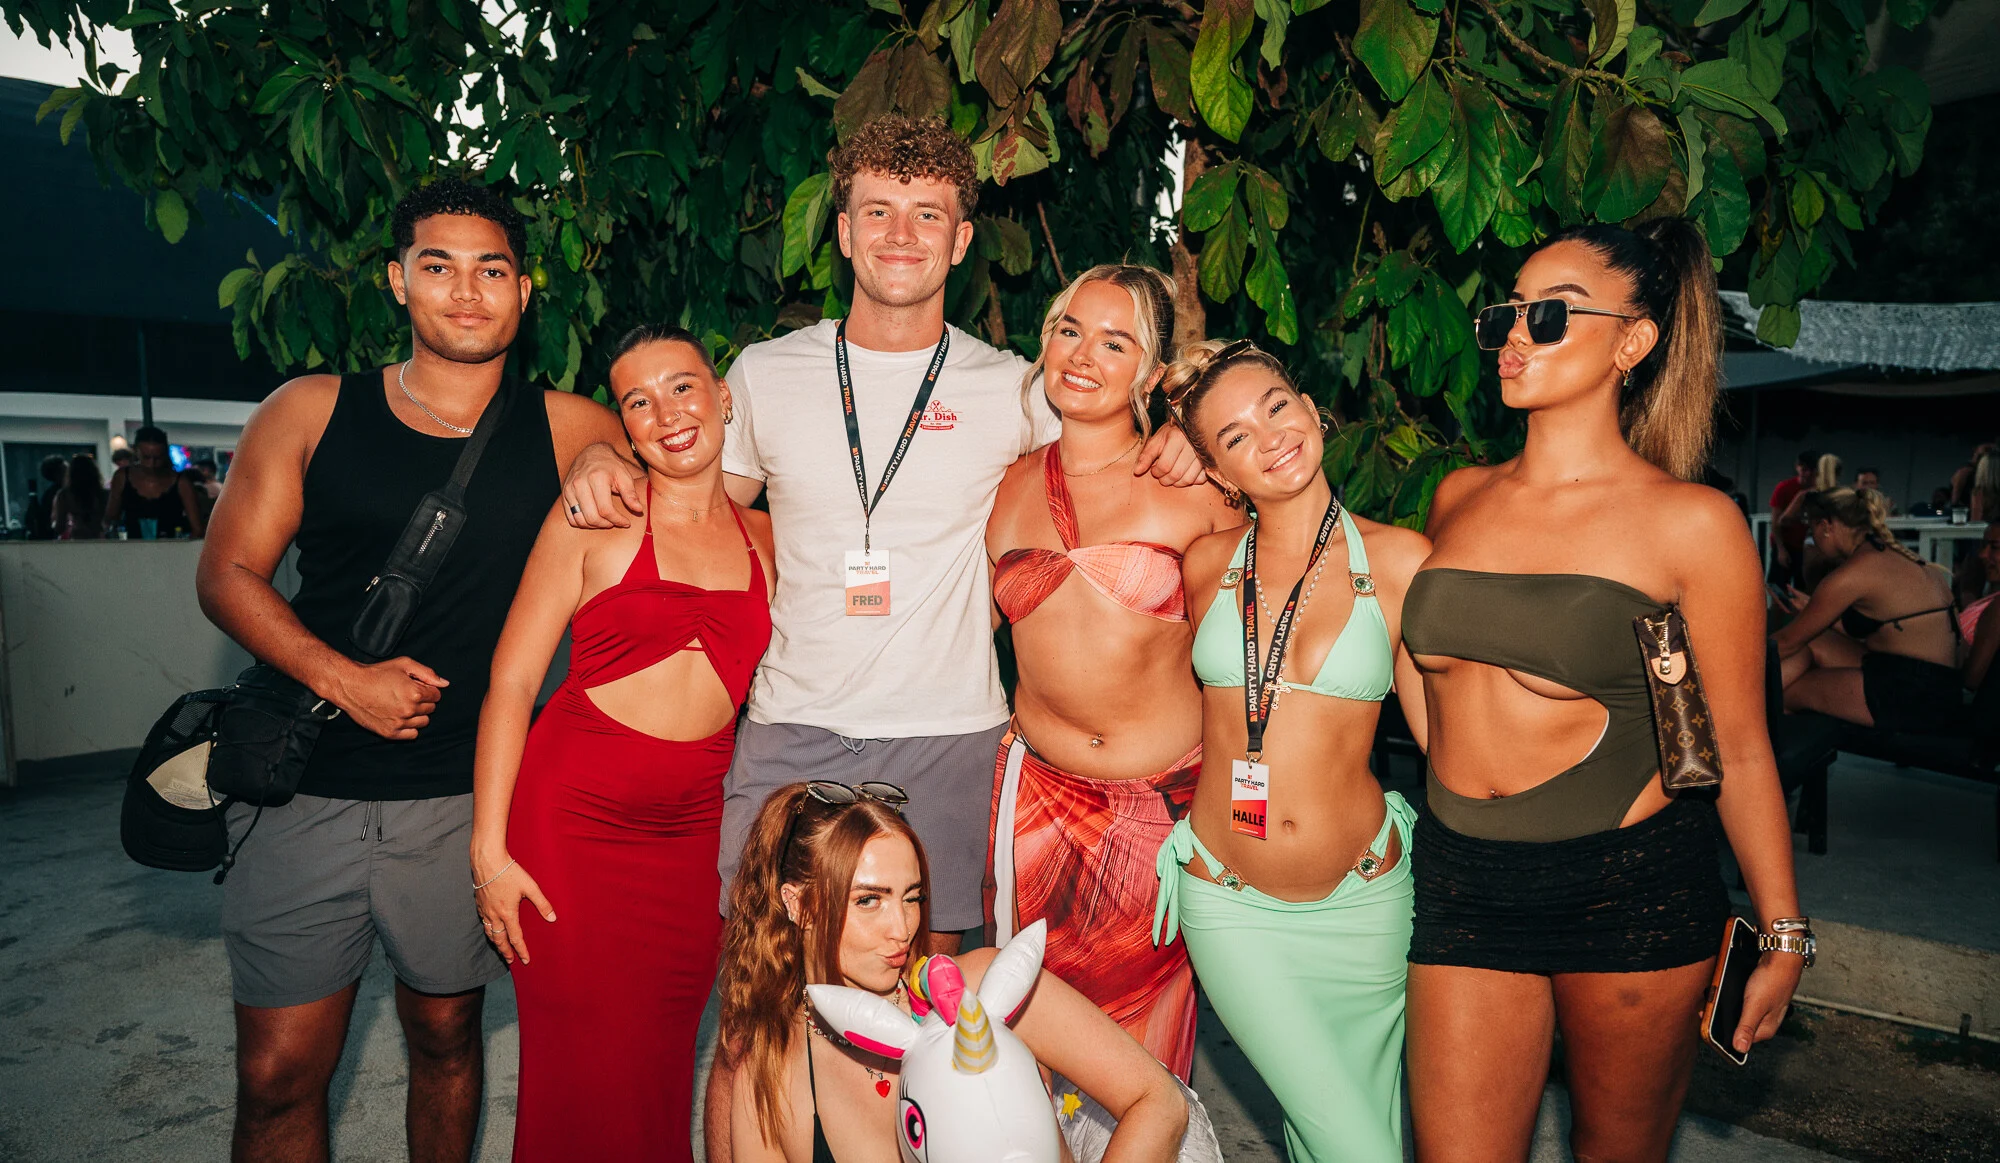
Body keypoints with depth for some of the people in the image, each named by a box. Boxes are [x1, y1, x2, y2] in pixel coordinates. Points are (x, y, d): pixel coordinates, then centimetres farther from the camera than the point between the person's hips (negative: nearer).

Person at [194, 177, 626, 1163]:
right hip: (305, 787, 0)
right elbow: (228, 574, 3)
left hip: (464, 802, 0)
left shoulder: (567, 431, 1)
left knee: (445, 1037, 16)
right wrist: (342, 677, -13)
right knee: (278, 1073, 6)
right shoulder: (309, 413, 3)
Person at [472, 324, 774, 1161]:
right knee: (582, 1069, 2)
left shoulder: (766, 540, 8)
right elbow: (510, 682, -3)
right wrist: (489, 849, -8)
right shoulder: (592, 520, -2)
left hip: (694, 828, 3)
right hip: (572, 811, -3)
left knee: (662, 1068, 10)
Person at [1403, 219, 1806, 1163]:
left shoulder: (1690, 522, -7)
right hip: (1464, 882, 3)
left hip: (1634, 890, -3)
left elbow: (1739, 746, -1)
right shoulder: (1458, 499, 5)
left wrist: (1782, 936, 3)